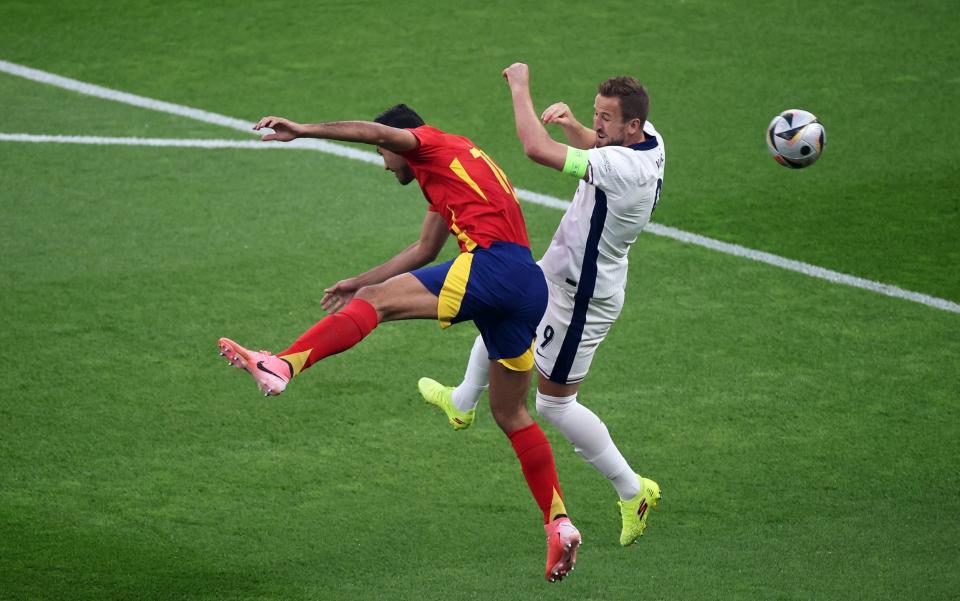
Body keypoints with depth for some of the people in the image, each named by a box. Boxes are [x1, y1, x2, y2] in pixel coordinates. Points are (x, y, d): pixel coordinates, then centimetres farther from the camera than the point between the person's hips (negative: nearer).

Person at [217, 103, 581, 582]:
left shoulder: (441, 147, 9)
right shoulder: (443, 182, 35)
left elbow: (378, 130, -10)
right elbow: (424, 250, 42)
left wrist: (305, 130, -14)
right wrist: (361, 281, 42)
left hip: (493, 264, -9)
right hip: (531, 291, 9)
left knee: (378, 302, -15)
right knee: (510, 413, 17)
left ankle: (282, 366, -33)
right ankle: (559, 524, 16)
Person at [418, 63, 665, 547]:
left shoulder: (623, 166, -37)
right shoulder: (648, 139, -7)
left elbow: (537, 148, -40)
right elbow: (593, 146, 17)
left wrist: (520, 86, -26)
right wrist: (570, 122, -6)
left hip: (581, 298, -10)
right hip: (559, 272, 10)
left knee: (554, 401, 3)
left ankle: (631, 490, 16)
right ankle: (462, 403, 57)